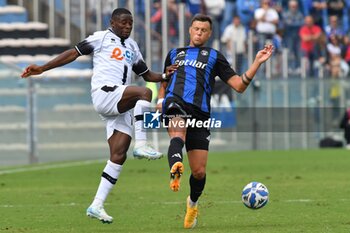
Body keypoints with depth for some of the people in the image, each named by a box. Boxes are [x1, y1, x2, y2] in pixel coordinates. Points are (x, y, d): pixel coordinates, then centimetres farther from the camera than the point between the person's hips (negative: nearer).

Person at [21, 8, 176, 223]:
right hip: (104, 93, -7)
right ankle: (141, 145, -32)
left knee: (119, 155, -3)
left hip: (122, 106, 7)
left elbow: (147, 75, 30)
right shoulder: (102, 38, 7)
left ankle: (97, 206, -1)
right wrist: (42, 68, -1)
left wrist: (165, 76, 9)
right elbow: (74, 53, 4)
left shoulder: (132, 47, 26)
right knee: (144, 92, -30)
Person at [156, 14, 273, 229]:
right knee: (178, 133, -38)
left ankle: (193, 203, 28)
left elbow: (239, 85, 12)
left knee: (199, 171, -2)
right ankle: (175, 170, -67)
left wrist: (257, 63, 1)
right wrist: (161, 100, 12)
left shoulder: (214, 56, 21)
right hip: (175, 103, 0)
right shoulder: (174, 54, 27)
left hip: (200, 112, 0)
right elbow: (164, 83, 35)